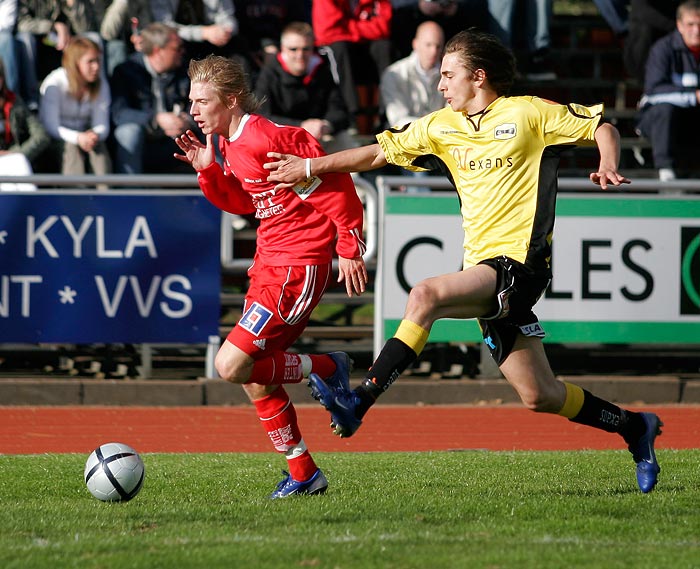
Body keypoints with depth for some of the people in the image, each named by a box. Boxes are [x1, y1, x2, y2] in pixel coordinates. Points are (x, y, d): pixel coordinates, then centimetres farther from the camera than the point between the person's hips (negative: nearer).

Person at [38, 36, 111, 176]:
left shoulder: (100, 84, -2)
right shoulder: (55, 84, -16)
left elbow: (102, 126, -6)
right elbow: (50, 127, -21)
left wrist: (94, 135, -31)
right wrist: (77, 137, -36)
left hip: (85, 136, 3)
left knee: (98, 144, -29)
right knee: (71, 145, -35)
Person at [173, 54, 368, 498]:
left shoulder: (266, 139, -19)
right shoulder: (230, 143, 9)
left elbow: (333, 184, -17)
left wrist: (350, 248, -14)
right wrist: (208, 171, 5)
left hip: (299, 264, -10)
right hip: (269, 260, 10)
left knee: (232, 366, -16)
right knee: (256, 379, 10)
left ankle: (328, 368, 3)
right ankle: (304, 475, 21)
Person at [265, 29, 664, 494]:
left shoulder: (528, 113, 1)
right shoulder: (443, 127, 17)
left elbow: (602, 127, 5)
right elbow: (380, 152, 20)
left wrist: (609, 167, -15)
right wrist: (311, 167, 16)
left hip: (519, 261, -7)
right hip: (485, 268, 7)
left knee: (426, 295, -29)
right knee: (540, 396, 5)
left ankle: (358, 404, -30)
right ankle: (634, 428, 25)